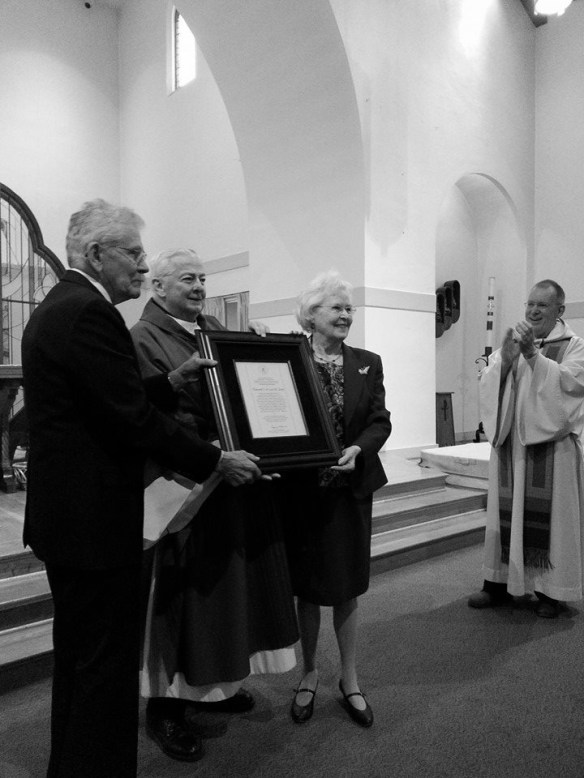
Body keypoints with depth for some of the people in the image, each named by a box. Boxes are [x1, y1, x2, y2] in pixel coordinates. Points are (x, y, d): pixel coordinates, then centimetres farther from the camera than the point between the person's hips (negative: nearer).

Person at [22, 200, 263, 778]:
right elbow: (133, 419, -23)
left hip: (63, 513, 11)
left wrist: (171, 382, 6)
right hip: (94, 518, -11)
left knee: (77, 657, 23)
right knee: (107, 663, 4)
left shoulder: (53, 309, 14)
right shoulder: (90, 313, -19)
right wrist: (217, 461, -14)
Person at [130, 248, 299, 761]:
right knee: (186, 588, 4)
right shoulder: (144, 338, -9)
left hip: (233, 481, 8)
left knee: (231, 583, 17)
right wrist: (212, 452, -27)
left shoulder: (215, 329, 13)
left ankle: (217, 679, 37)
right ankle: (167, 702, 23)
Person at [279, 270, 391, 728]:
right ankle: (310, 675, 34)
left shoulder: (367, 363, 4)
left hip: (352, 488, 2)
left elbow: (380, 420, -1)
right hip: (303, 489, -2)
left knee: (347, 588, 13)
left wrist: (358, 448, -17)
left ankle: (350, 681, 31)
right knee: (308, 588, 13)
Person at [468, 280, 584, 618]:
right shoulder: (513, 340, 11)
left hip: (551, 444, -3)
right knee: (507, 511, 6)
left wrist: (533, 355, -21)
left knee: (548, 513, 1)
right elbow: (489, 383, 1)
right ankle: (499, 582, 17)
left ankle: (551, 589, 16)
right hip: (511, 442, 3)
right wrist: (505, 359, -18)